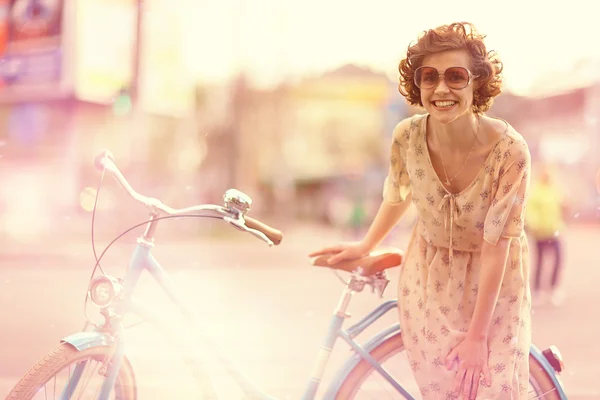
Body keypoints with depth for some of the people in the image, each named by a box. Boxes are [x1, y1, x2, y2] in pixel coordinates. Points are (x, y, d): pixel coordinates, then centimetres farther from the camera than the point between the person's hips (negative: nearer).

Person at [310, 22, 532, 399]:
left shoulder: (508, 150, -28)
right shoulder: (407, 137, -19)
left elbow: (496, 246, -23)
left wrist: (476, 336, -20)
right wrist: (364, 247, 17)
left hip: (493, 281, -2)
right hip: (429, 277, 3)